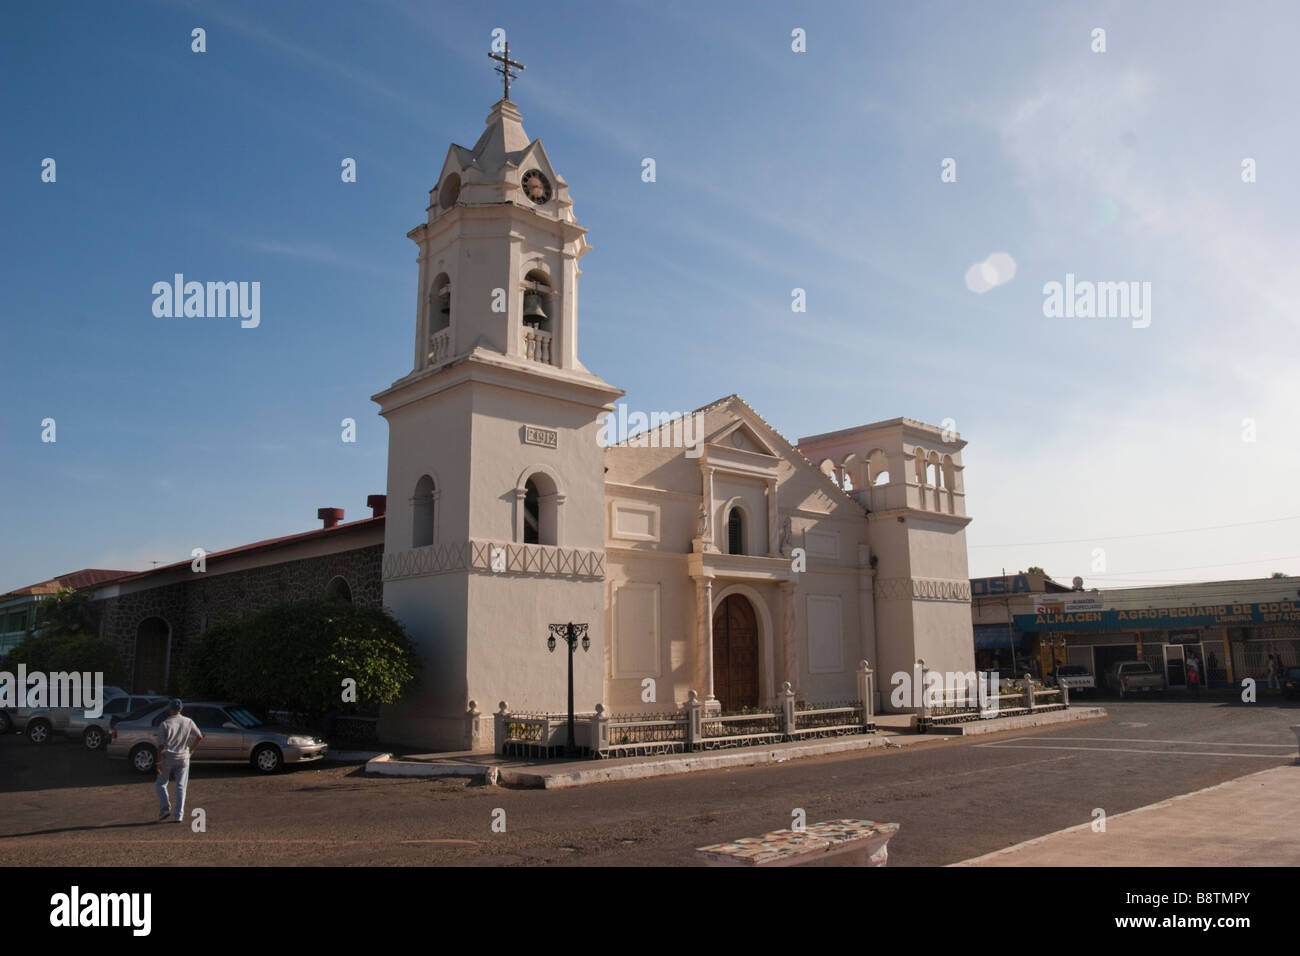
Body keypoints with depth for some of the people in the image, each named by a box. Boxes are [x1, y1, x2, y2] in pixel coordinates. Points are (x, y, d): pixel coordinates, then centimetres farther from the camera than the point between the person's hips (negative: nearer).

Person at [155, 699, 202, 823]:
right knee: (181, 787, 6)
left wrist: (159, 762, -6)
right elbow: (199, 737, 1)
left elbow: (161, 746, -9)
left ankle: (165, 808, 3)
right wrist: (190, 748, 15)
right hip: (183, 758, 3)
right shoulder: (188, 722, 3)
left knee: (161, 784, 17)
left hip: (168, 758, -2)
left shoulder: (164, 724, -7)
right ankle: (179, 815, 3)